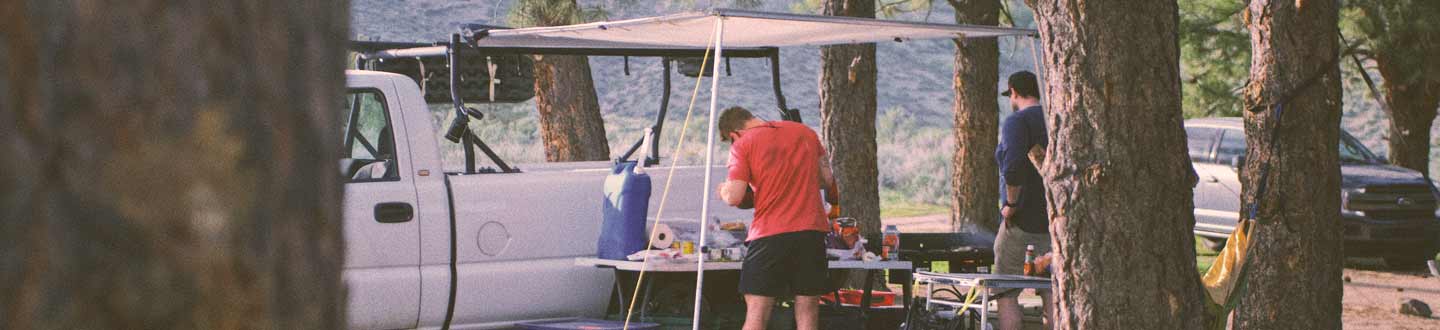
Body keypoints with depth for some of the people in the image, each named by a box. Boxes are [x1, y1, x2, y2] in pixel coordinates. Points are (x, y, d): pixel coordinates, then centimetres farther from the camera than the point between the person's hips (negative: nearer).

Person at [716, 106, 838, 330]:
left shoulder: (743, 144, -2)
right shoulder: (806, 133, 12)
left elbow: (734, 197, -9)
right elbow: (829, 179, 15)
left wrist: (723, 190, 13)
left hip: (768, 233, -4)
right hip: (811, 231, 4)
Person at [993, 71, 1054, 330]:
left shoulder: (1017, 122, -12)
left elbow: (1013, 167, -27)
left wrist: (1011, 204, -16)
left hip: (1024, 220, -7)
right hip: (1057, 221, 7)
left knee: (1005, 292, 0)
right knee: (1051, 291, 9)